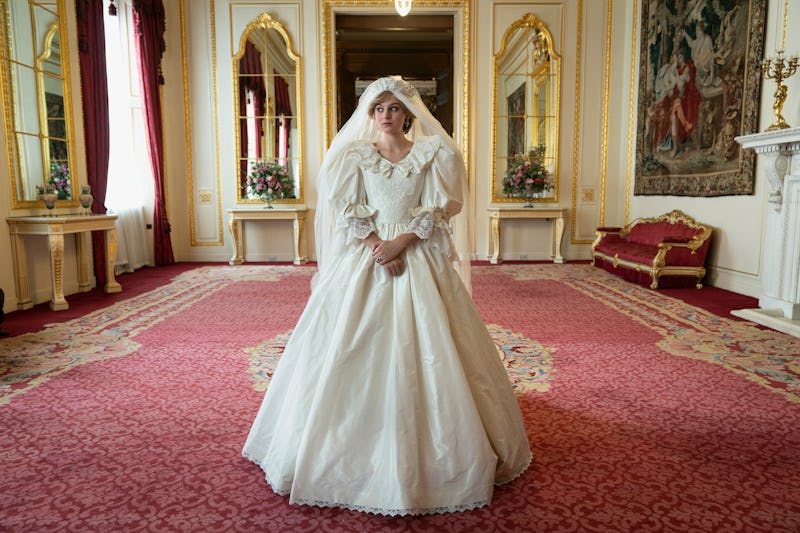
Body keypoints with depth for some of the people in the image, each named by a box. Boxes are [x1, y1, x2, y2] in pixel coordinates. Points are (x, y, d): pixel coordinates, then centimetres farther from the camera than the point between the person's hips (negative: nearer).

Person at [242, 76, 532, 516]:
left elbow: (438, 211, -2)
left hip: (420, 260, 0)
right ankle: (355, 452, 18)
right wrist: (377, 247, -13)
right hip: (364, 260, 1)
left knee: (426, 353, -1)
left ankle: (433, 452, 16)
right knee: (355, 354, 1)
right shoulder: (354, 155, 8)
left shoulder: (432, 153, 6)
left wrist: (401, 243, -14)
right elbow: (348, 211, 1)